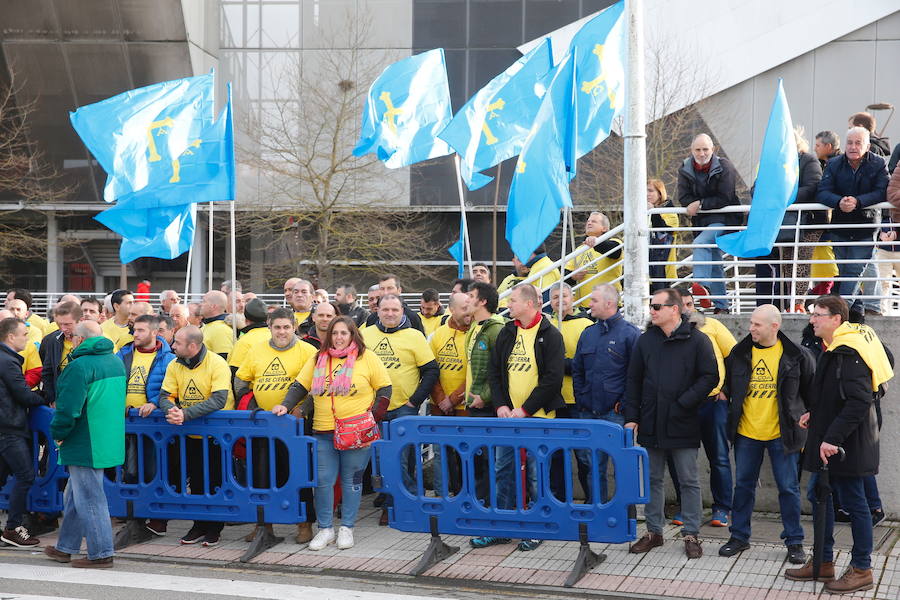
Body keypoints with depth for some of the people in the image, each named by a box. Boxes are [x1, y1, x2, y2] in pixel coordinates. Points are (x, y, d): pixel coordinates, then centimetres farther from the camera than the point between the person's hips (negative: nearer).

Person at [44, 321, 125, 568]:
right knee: (74, 497, 20)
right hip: (108, 442, 9)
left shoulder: (80, 366, -19)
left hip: (85, 445, -9)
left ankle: (101, 554, 6)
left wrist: (58, 433, -6)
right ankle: (65, 548, 29)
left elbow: (68, 408, -24)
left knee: (89, 500, 0)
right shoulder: (116, 362, 9)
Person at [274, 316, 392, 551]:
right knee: (323, 480, 0)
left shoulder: (367, 358, 2)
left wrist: (374, 416, -6)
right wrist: (286, 405, -4)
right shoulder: (318, 359, 10)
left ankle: (347, 528, 15)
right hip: (324, 432, 3)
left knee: (351, 479, 4)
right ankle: (325, 529, 12)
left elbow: (384, 388, 3)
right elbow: (300, 385, 12)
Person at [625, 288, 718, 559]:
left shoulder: (697, 340, -6)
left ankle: (691, 534, 13)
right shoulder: (645, 340, 6)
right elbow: (633, 381, 9)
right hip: (651, 424, 4)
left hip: (683, 425, -4)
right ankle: (653, 531, 22)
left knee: (689, 481, 4)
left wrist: (683, 403, -16)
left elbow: (710, 377, -9)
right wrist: (631, 416, 2)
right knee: (652, 479, 11)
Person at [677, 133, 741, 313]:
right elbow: (683, 197, -4)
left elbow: (725, 198, -18)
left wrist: (701, 204, -20)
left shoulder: (724, 167, -12)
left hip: (723, 218, -6)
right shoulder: (685, 168, 2)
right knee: (714, 263, 10)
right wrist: (694, 206, -23)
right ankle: (721, 305, 16)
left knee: (701, 243, -30)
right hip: (701, 221, 6)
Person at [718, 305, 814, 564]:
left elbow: (811, 392, 4)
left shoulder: (796, 355, -6)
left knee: (788, 488, 4)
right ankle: (739, 536, 23)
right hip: (746, 432, 3)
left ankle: (794, 541, 16)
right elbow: (727, 386, 16)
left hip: (781, 434, -3)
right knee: (743, 485, 11)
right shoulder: (739, 353, 1)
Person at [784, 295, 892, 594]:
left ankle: (862, 569, 13)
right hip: (828, 440, 10)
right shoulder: (835, 350, 12)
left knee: (853, 502, 1)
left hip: (846, 444, -10)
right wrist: (815, 414, 11)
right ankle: (824, 562, 26)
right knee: (818, 495, 15)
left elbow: (859, 401, -28)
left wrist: (832, 438, -28)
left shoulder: (848, 354, -20)